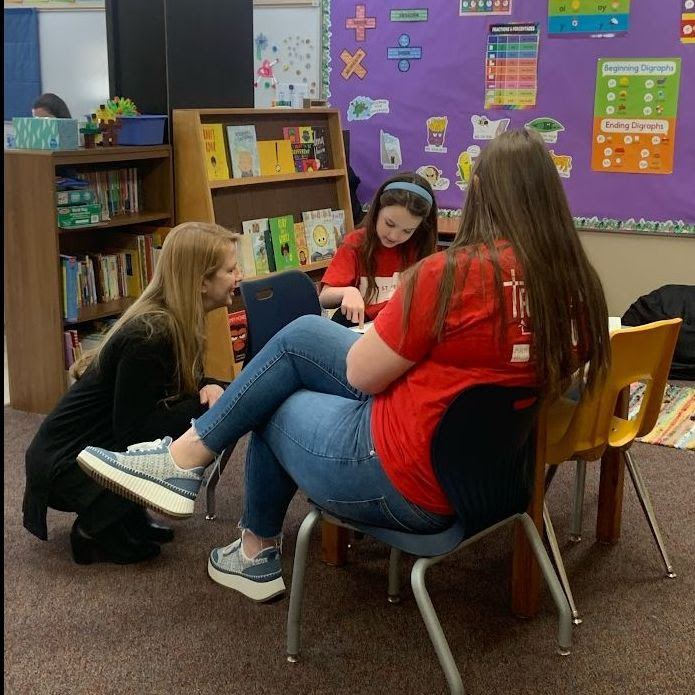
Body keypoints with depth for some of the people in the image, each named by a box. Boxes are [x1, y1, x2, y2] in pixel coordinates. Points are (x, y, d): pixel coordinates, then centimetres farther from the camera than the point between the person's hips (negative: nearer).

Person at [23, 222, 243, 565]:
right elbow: (132, 430, -25)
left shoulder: (178, 321, -1)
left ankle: (127, 515, 11)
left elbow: (185, 382, 11)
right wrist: (207, 404, -24)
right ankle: (95, 529, -5)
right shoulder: (149, 335, -27)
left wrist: (210, 388, -12)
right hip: (66, 462, -9)